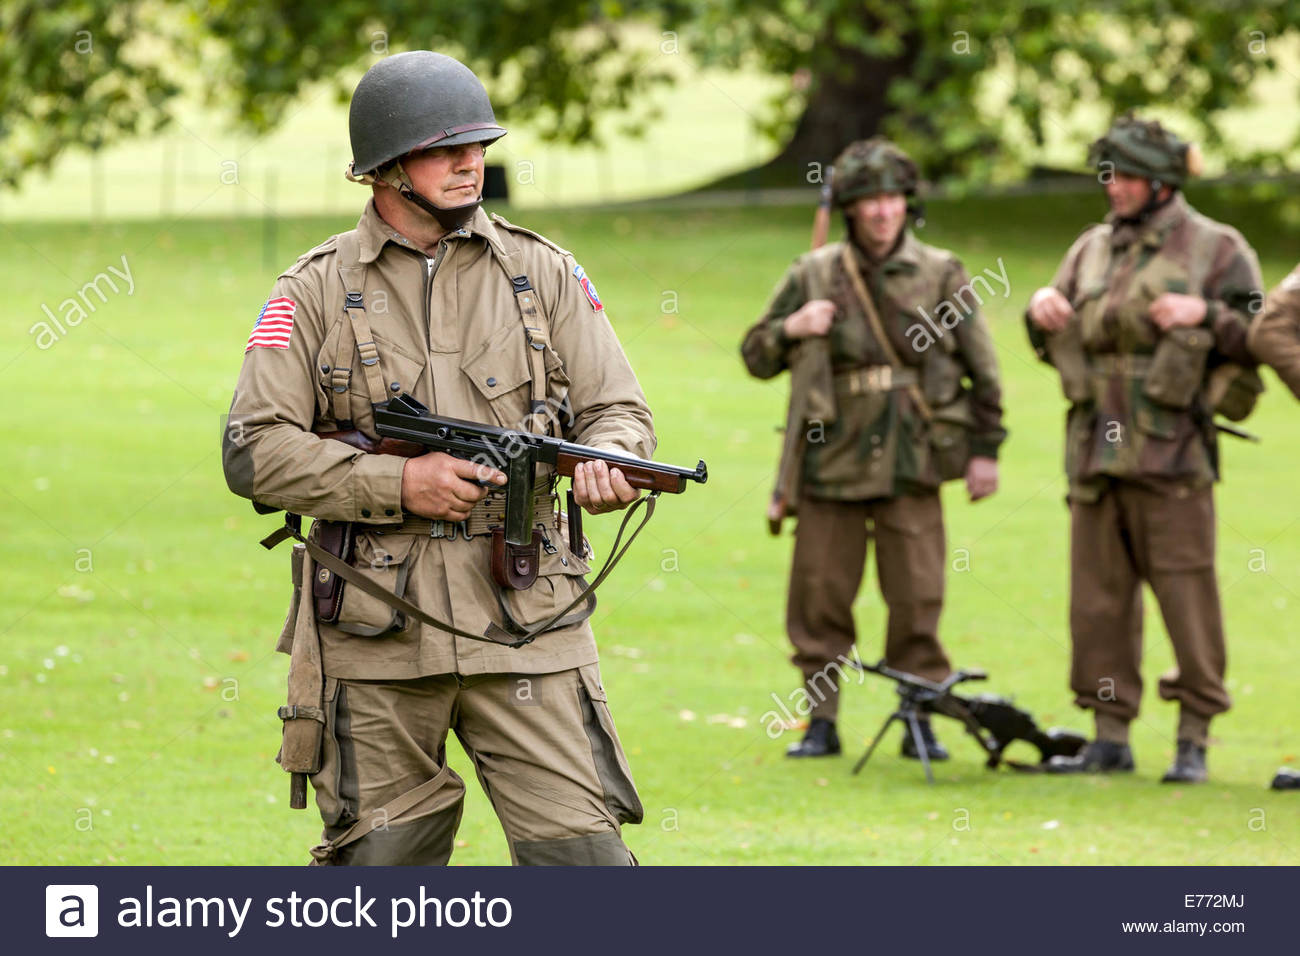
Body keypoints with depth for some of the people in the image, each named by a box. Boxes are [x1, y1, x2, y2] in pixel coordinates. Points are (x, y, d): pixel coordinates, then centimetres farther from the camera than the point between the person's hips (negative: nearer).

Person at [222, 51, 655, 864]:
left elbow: (619, 410, 7)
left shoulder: (543, 273, 8)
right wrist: (396, 483, -14)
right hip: (373, 640, 0)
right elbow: (254, 453, -3)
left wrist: (605, 463, -17)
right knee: (378, 865, 7)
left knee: (581, 853, -7)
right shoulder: (317, 292, 3)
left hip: (526, 626, 0)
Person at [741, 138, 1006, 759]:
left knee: (917, 600, -2)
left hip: (910, 465, -1)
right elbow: (756, 357, 11)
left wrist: (985, 449, 5)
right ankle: (820, 723, 11)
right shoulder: (812, 276, 7)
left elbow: (983, 372, 10)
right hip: (830, 464, 1)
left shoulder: (941, 276, 5)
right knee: (819, 598, 2)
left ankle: (920, 722, 8)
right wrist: (790, 330, -9)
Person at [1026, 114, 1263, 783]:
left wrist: (1204, 315, -16)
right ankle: (1109, 736, 13)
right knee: (1098, 598, 7)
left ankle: (1194, 742, -2)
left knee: (1187, 595, -6)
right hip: (1096, 448, 6)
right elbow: (1053, 345, 24)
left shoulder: (1215, 250, 2)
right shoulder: (1092, 249, 16)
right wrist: (1043, 312, 2)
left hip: (1171, 452, -5)